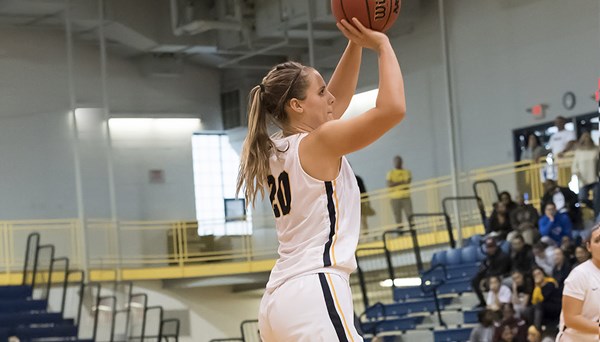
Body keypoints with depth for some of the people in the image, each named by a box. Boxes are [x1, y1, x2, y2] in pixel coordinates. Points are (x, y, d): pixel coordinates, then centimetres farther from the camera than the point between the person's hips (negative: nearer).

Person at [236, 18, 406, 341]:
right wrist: (381, 45, -1)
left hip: (279, 299, 9)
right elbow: (392, 108, -14)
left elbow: (336, 100, 31)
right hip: (313, 295, -9)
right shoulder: (318, 143, -6)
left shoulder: (276, 151, 18)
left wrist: (356, 44, 23)